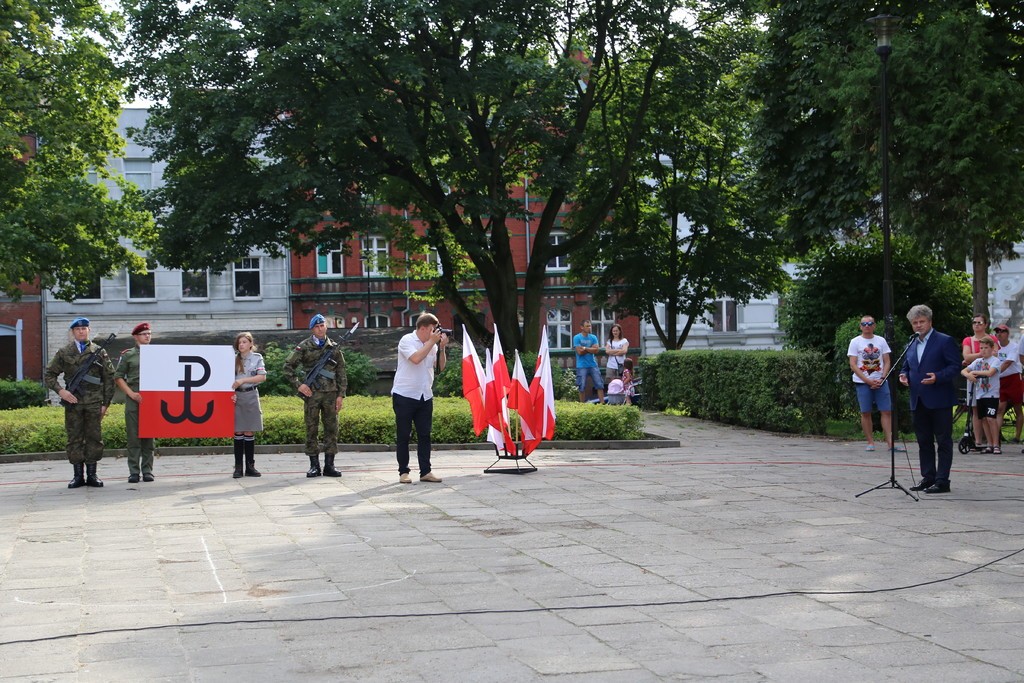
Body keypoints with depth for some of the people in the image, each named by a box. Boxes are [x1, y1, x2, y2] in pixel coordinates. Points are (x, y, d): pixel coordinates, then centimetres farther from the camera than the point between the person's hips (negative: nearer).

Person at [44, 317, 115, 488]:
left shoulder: (99, 352, 7)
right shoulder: (63, 353, 8)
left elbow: (109, 379, 7)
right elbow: (49, 375, 10)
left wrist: (106, 403, 1)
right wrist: (60, 391, -7)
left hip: (94, 403, 0)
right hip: (73, 402, 0)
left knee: (94, 438, 1)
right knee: (75, 439, 2)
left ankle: (92, 475, 9)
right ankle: (78, 476, 8)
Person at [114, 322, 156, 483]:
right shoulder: (128, 355, 6)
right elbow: (118, 377, 5)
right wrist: (131, 393, -6)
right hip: (133, 400, -2)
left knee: (149, 437, 3)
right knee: (133, 437, -1)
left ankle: (147, 471, 9)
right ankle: (134, 472, 3)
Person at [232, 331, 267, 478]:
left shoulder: (257, 358, 5)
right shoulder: (234, 359, 8)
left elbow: (262, 377, -5)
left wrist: (243, 380, -12)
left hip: (251, 396, 0)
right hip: (236, 396, 0)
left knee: (249, 432, 2)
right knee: (238, 432, 0)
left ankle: (250, 466, 7)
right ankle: (238, 467, 3)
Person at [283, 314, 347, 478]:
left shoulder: (334, 348, 9)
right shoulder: (304, 346, 2)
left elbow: (341, 373, 10)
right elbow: (288, 366, 2)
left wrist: (341, 395, 3)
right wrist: (298, 385, -7)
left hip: (331, 394, 2)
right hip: (312, 393, -2)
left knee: (331, 429, 3)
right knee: (311, 429, 2)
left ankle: (329, 465, 9)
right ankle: (314, 465, 8)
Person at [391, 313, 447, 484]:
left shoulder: (432, 344, 9)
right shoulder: (407, 340, -8)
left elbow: (441, 367, 9)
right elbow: (416, 358, -24)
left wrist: (442, 347, -4)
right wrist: (432, 342, -16)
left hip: (425, 396, 6)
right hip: (404, 395, -6)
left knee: (424, 435, 6)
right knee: (403, 436, 1)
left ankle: (425, 471, 10)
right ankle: (403, 472, 7)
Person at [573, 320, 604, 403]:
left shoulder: (593, 337, 8)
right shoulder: (577, 338, -3)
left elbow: (596, 350, -4)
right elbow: (579, 352, -13)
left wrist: (585, 348, -10)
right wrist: (591, 349, -5)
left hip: (593, 365, 4)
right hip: (582, 366, -4)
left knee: (599, 385, -1)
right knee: (582, 387, 0)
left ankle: (602, 403, 2)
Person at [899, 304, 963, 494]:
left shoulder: (944, 341, -5)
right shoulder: (912, 344, 16)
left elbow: (955, 366, -10)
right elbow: (906, 366, 24)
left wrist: (938, 377, -23)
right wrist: (903, 375, 1)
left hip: (939, 400, -7)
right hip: (919, 400, 7)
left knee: (943, 441, -2)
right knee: (924, 441, 11)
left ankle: (942, 481, -2)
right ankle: (928, 477, 18)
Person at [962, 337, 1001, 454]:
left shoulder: (995, 360, -5)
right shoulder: (978, 361, 12)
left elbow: (990, 373, -22)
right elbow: (963, 371, 8)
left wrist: (974, 372, -14)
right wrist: (968, 374, -15)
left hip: (992, 394, -6)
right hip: (980, 395, 6)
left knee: (990, 419, -13)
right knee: (984, 419, 7)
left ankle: (996, 445, -7)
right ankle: (990, 445, 14)